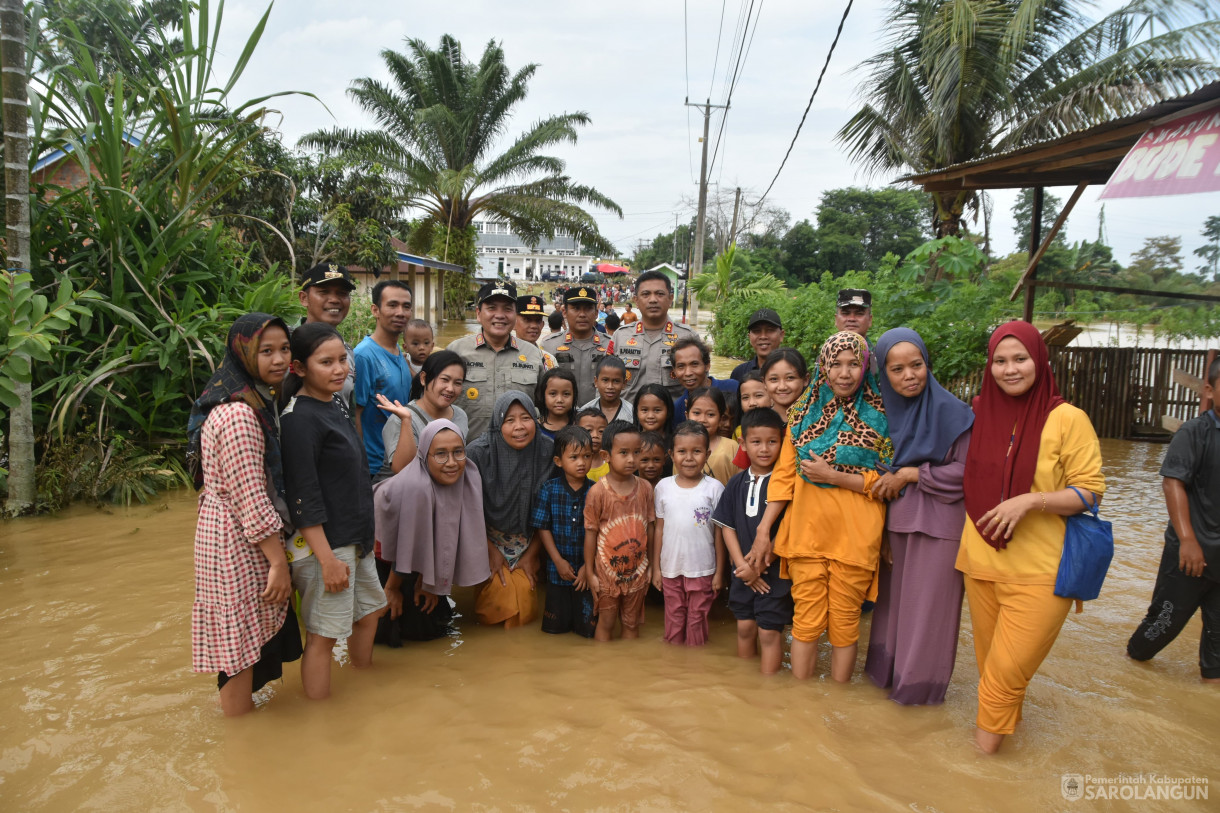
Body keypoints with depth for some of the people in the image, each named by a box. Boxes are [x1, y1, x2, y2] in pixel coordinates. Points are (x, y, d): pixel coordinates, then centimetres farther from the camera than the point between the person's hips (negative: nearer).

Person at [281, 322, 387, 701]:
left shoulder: (337, 404, 7)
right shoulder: (299, 418, -19)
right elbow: (304, 497, -21)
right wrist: (327, 559, -22)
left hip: (354, 539, 10)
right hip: (323, 543, -9)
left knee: (368, 612, 22)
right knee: (323, 634, 2)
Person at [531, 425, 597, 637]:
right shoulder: (549, 490, -6)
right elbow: (542, 528, -4)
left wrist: (588, 566, -9)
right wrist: (558, 561, -9)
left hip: (587, 570, 0)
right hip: (558, 568, 1)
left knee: (588, 628, 4)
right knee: (554, 627, 10)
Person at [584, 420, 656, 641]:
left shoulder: (645, 488, -5)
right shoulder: (598, 492, -15)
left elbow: (650, 527, 3)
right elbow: (591, 533, -9)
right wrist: (590, 572, -6)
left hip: (637, 570, 3)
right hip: (607, 571, -3)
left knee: (632, 623, 16)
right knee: (606, 623, 12)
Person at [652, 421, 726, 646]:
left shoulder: (714, 488, -7)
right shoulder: (663, 487, 0)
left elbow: (719, 533, -3)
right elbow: (659, 529, 5)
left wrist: (719, 571, -3)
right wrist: (656, 568, 5)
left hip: (702, 569, -2)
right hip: (671, 568, 2)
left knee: (697, 621, 10)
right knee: (673, 620, 14)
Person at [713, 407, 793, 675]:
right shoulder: (737, 483, 3)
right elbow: (727, 527, 4)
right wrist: (742, 564, -6)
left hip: (774, 572, -4)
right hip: (742, 572, 4)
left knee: (769, 632, 1)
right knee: (745, 627, 15)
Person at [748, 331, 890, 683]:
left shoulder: (879, 415, -1)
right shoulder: (804, 411, 6)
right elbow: (784, 474, 5)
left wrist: (832, 475, -13)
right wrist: (763, 531, 1)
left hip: (854, 533, -2)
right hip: (807, 527, 2)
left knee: (844, 621, 7)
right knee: (806, 618, 5)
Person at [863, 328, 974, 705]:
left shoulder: (951, 411, -12)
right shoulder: (884, 411, 5)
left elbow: (966, 471, -13)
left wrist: (910, 474, -13)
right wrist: (881, 532, 6)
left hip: (938, 522, -5)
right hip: (895, 521, 5)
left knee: (926, 604, 5)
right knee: (894, 599, 14)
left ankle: (921, 683, 22)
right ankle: (889, 670, 31)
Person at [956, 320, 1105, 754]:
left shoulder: (1067, 419, -9)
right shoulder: (981, 413, 6)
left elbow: (1090, 491, -8)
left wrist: (1030, 500, -21)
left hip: (1039, 570, -5)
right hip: (981, 561, 5)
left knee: (1007, 669, -1)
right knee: (989, 662, 15)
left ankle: (987, 744, 19)